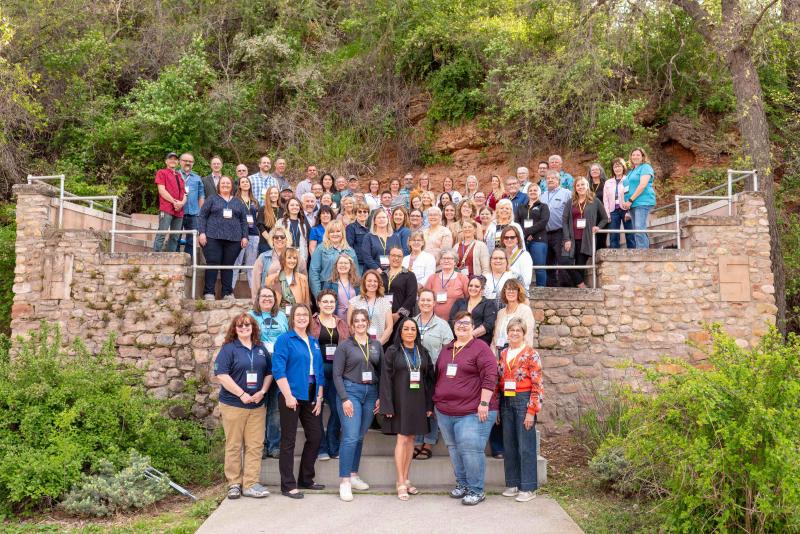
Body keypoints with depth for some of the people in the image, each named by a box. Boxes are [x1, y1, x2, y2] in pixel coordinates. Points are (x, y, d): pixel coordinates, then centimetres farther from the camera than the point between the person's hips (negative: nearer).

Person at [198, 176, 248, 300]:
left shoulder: (238, 202, 17)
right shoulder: (212, 200, 9)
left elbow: (244, 220, 15)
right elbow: (202, 216, 3)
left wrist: (244, 236, 6)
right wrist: (202, 233, -7)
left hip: (233, 239, 2)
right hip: (213, 237, -2)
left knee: (229, 265, 2)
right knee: (212, 264, -6)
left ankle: (227, 293, 8)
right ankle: (209, 292, -3)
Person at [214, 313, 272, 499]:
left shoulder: (261, 349, 11)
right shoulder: (229, 348, -4)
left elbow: (269, 372, 14)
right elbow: (222, 375, -13)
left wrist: (262, 391, -4)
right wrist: (242, 394, -16)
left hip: (257, 405, 4)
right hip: (233, 405, -4)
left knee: (255, 445, 3)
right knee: (234, 445, 5)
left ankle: (250, 484, 10)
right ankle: (234, 483, 17)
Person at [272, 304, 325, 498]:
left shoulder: (314, 342, 14)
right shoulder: (284, 339, -5)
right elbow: (278, 370, -13)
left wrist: (319, 397, 7)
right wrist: (288, 396, -19)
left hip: (311, 397, 7)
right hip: (292, 396, -7)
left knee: (315, 437, 10)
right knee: (288, 440, 1)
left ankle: (306, 479, 26)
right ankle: (288, 485, 10)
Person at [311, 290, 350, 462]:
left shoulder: (342, 324, 15)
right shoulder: (311, 323, 3)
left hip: (338, 370, 4)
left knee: (338, 408, 1)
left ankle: (333, 447, 15)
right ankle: (321, 448, 11)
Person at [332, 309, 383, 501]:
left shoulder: (376, 345, 10)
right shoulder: (344, 346, -1)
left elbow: (381, 372, 12)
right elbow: (337, 374, -4)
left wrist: (380, 397, 5)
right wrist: (344, 399, -11)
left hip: (371, 393, 4)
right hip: (350, 391, -4)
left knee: (360, 437, 10)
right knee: (351, 437, -10)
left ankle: (353, 475, 22)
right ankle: (345, 482, -5)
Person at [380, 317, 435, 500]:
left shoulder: (423, 352, 9)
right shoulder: (392, 352, -2)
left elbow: (430, 379, 8)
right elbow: (386, 379, -6)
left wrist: (429, 405, 3)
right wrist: (387, 406, -12)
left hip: (418, 401, 4)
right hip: (400, 401, -4)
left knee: (411, 439, 9)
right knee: (402, 439, -5)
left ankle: (405, 479, 19)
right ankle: (401, 483, 1)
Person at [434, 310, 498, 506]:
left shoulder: (480, 347, -6)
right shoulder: (446, 349, 16)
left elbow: (490, 376, -13)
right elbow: (438, 376, 22)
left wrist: (484, 403, -18)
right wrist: (437, 402, 19)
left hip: (473, 412, -7)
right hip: (445, 412, 7)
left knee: (470, 450, -9)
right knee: (454, 449, 14)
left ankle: (476, 490, 4)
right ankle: (462, 484, 28)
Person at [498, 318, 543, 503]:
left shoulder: (531, 354, -7)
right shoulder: (503, 354, 11)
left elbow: (537, 385, -11)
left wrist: (531, 411, -15)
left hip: (523, 400, -6)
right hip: (506, 401, 6)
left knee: (526, 446, -1)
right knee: (509, 444, 10)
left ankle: (528, 488, 8)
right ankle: (513, 483, 21)